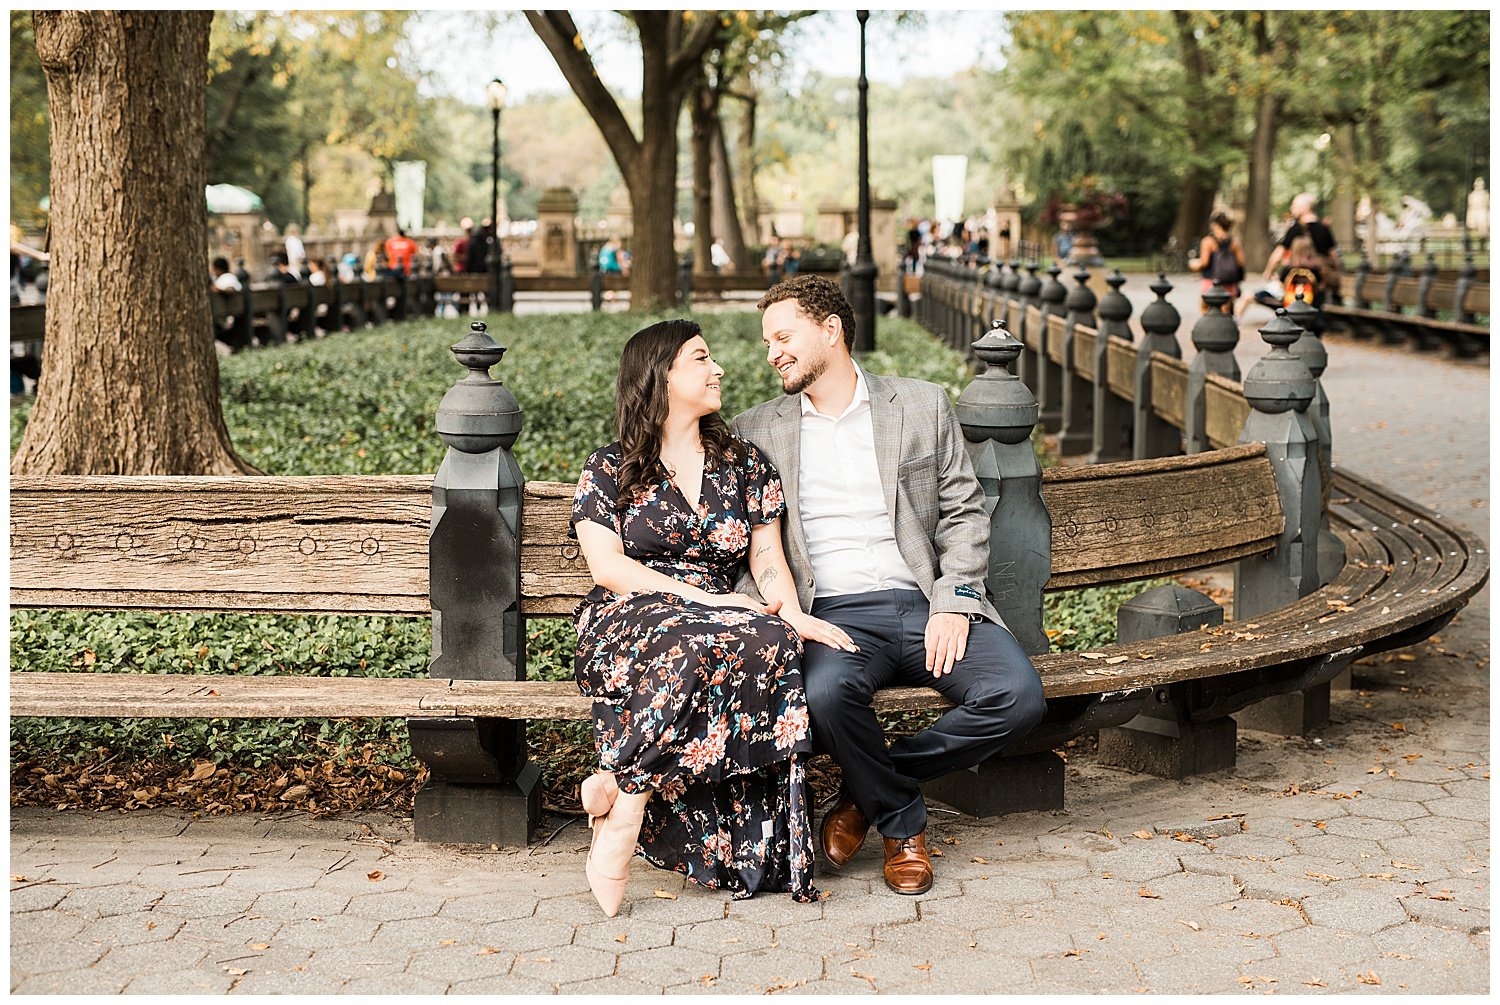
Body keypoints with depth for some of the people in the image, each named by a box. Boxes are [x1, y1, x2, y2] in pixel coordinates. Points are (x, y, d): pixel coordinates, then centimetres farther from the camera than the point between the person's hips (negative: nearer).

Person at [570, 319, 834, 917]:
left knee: (776, 641, -36)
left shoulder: (745, 465, 21)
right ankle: (625, 816, -31)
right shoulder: (609, 468, 10)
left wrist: (791, 613, -11)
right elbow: (607, 566, -3)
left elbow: (768, 558, 11)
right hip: (630, 621, -4)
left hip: (721, 624, 4)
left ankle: (619, 788, -31)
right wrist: (703, 597, -15)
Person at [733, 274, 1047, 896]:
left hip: (929, 606, 1)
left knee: (1017, 696, -24)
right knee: (826, 694, -35)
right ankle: (902, 823, -5)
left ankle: (872, 791, -2)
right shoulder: (757, 432, 13)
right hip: (834, 614, -1)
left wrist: (954, 602, -5)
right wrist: (770, 584, -12)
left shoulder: (922, 406, 12)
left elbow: (964, 512, 10)